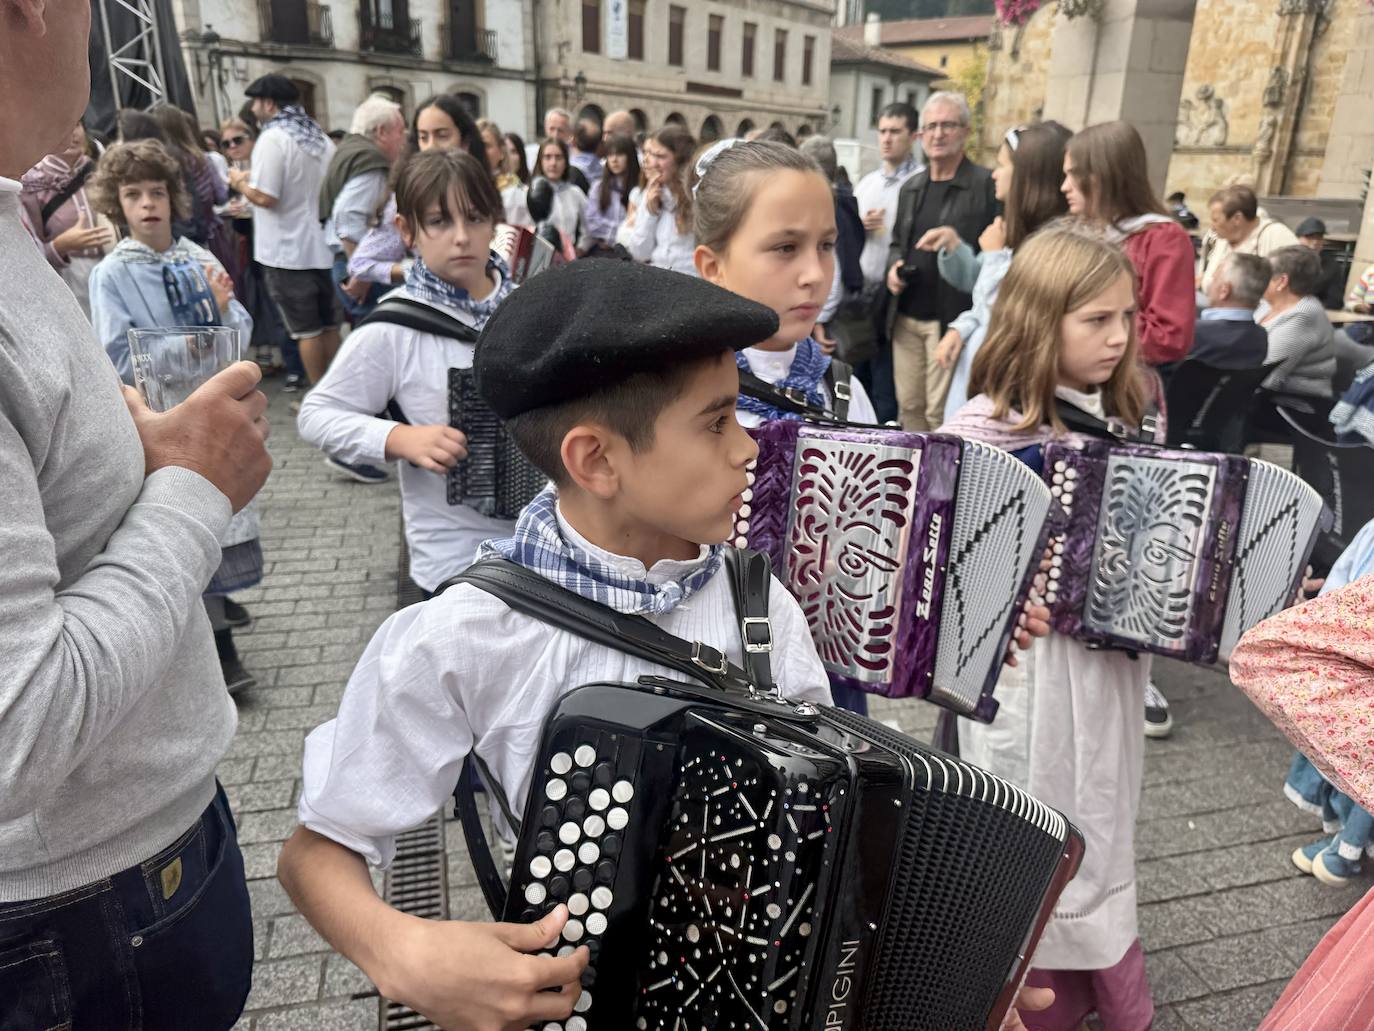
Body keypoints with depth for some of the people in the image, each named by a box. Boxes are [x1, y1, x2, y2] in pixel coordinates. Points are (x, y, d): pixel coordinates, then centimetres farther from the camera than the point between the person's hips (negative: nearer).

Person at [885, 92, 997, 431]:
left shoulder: (987, 184, -5)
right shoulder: (910, 187, 15)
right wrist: (893, 265, 4)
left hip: (950, 320, -6)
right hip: (905, 317, 6)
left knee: (941, 411, -1)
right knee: (908, 404, 13)